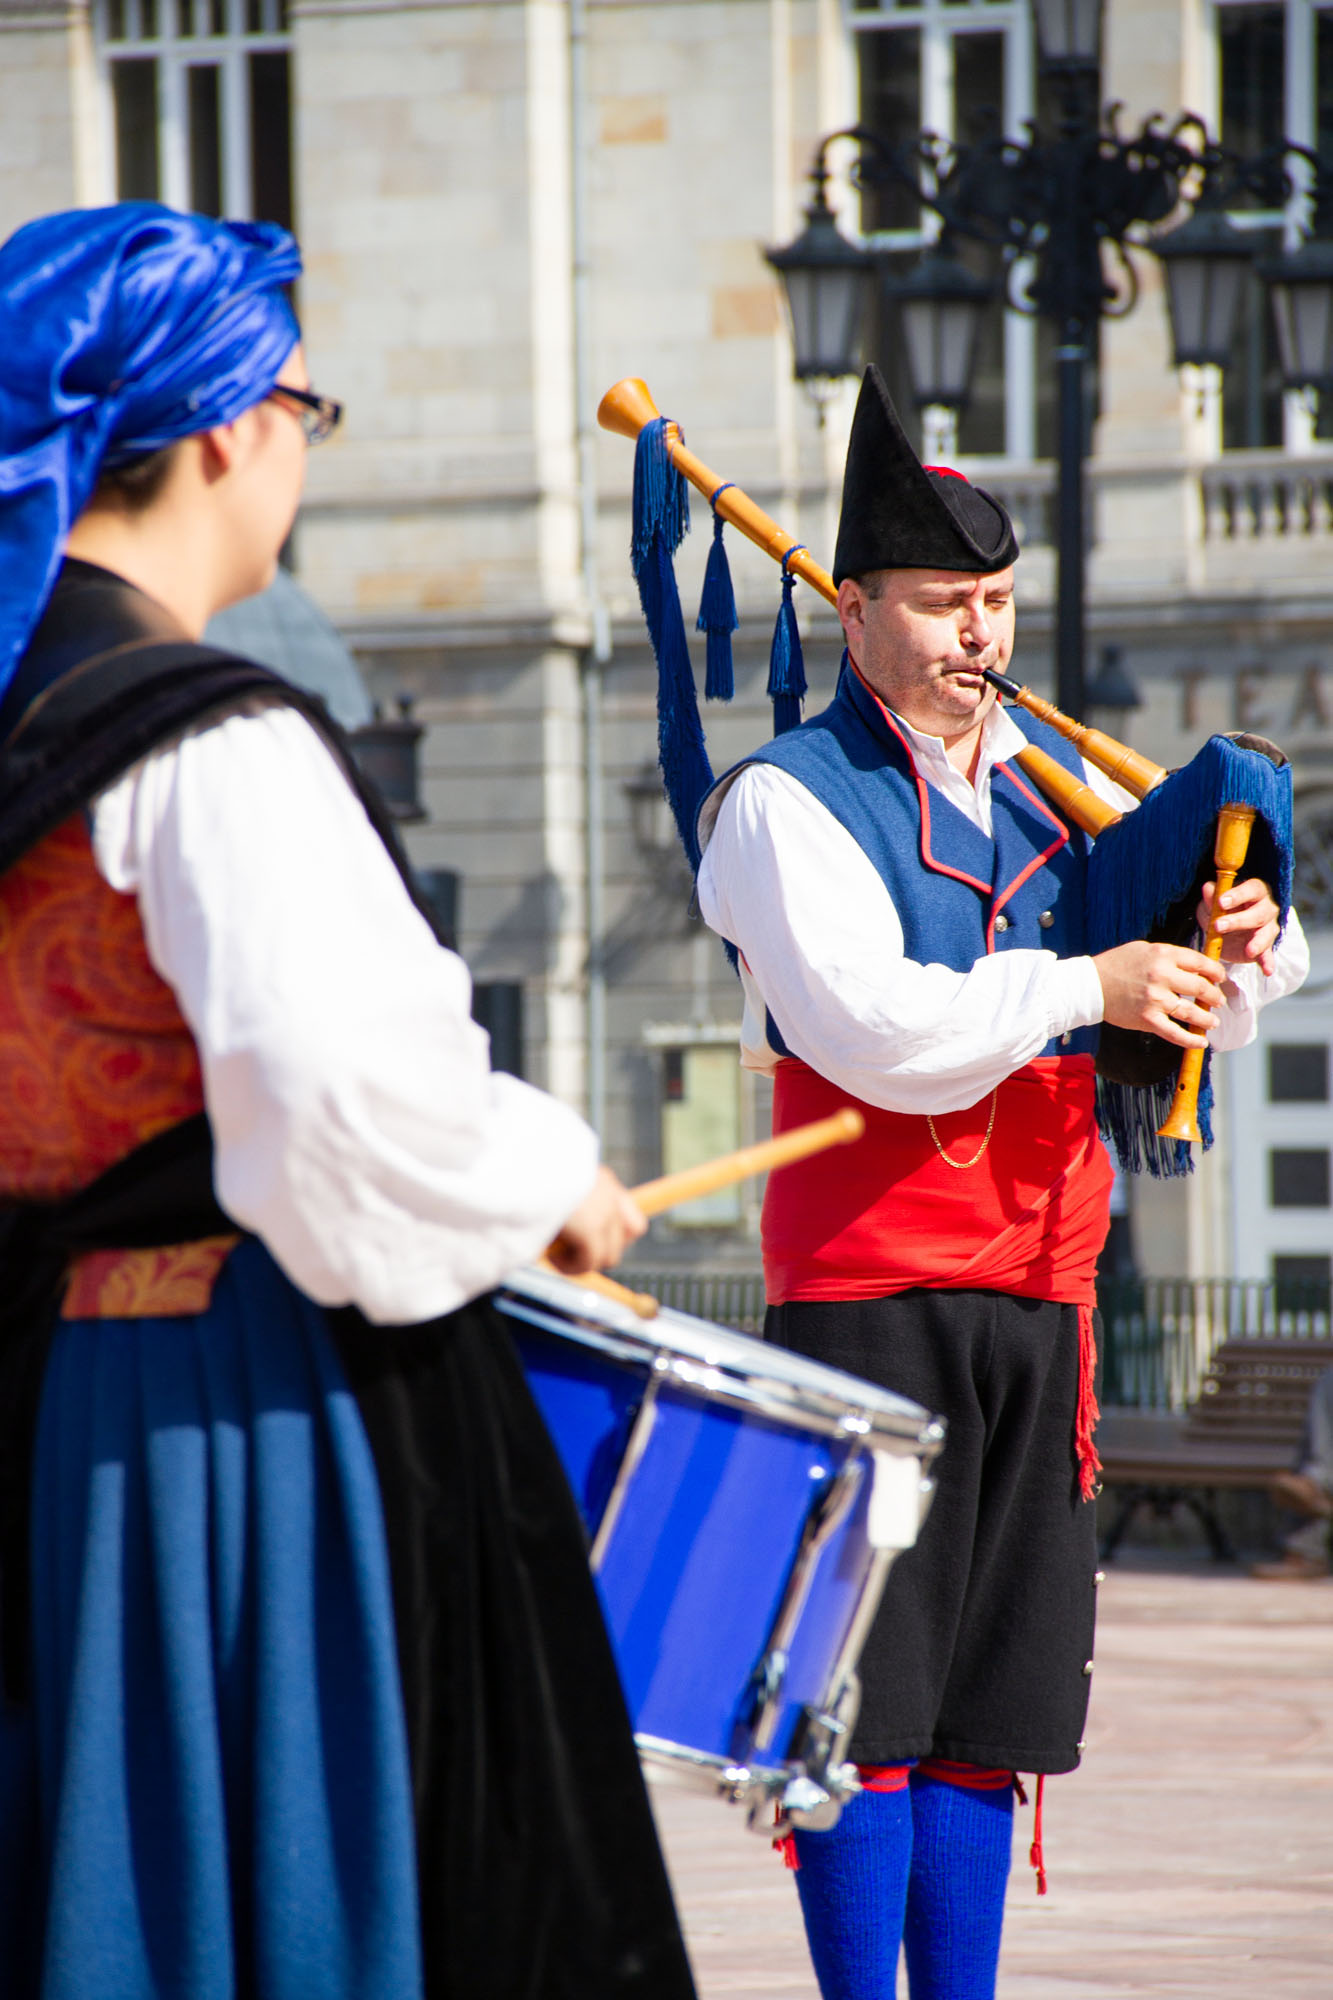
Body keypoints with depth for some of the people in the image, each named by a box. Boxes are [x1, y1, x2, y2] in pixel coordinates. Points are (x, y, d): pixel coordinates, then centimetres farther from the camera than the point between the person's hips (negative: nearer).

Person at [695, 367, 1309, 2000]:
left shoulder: (1056, 783, 14)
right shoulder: (787, 804, -6)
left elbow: (1195, 1008, 19)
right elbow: (880, 1032, -20)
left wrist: (1239, 953, -3)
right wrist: (1088, 986, -17)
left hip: (1037, 1295, 6)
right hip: (869, 1290, -6)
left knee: (991, 1694, 9)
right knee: (864, 1686, -5)